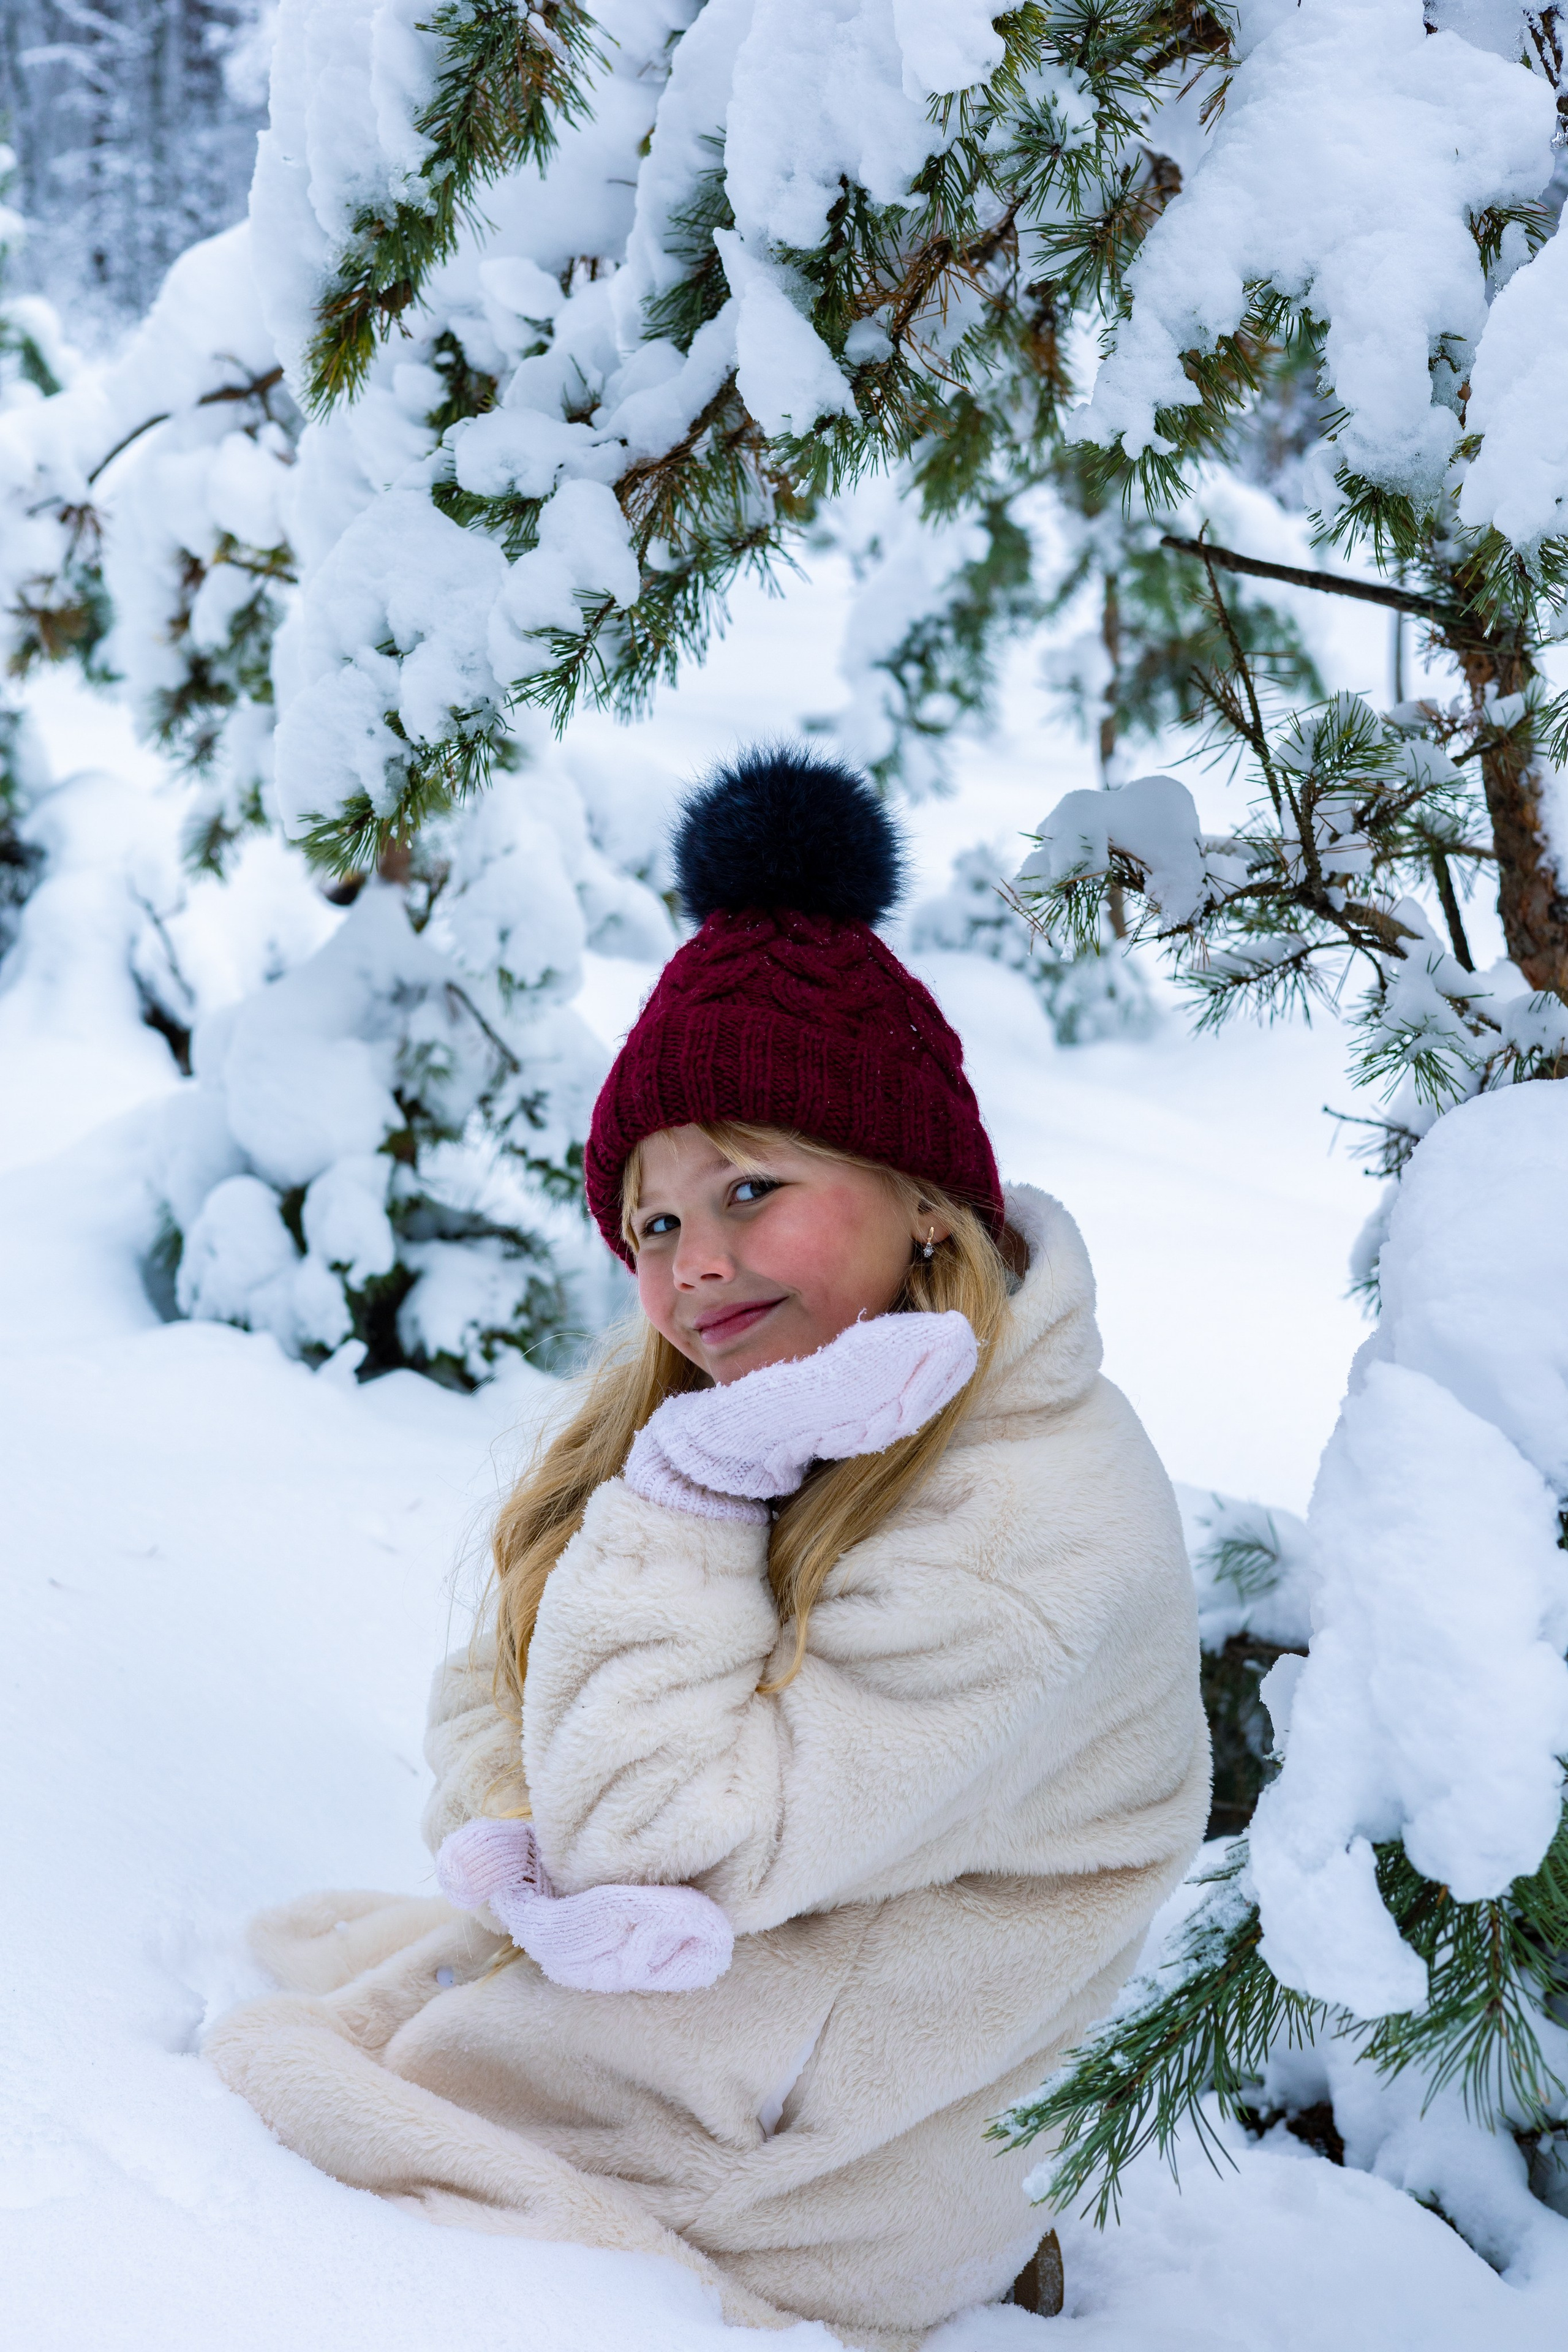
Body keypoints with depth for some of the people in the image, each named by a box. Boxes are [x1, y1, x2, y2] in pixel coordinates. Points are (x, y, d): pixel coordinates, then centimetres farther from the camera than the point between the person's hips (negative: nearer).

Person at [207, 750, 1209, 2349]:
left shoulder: (1036, 1532, -29)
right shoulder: (709, 1397, -2)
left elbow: (671, 1836, -27)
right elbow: (490, 1687, 0)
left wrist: (700, 1490, -27)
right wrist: (512, 1856, -21)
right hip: (584, 1966, 8)